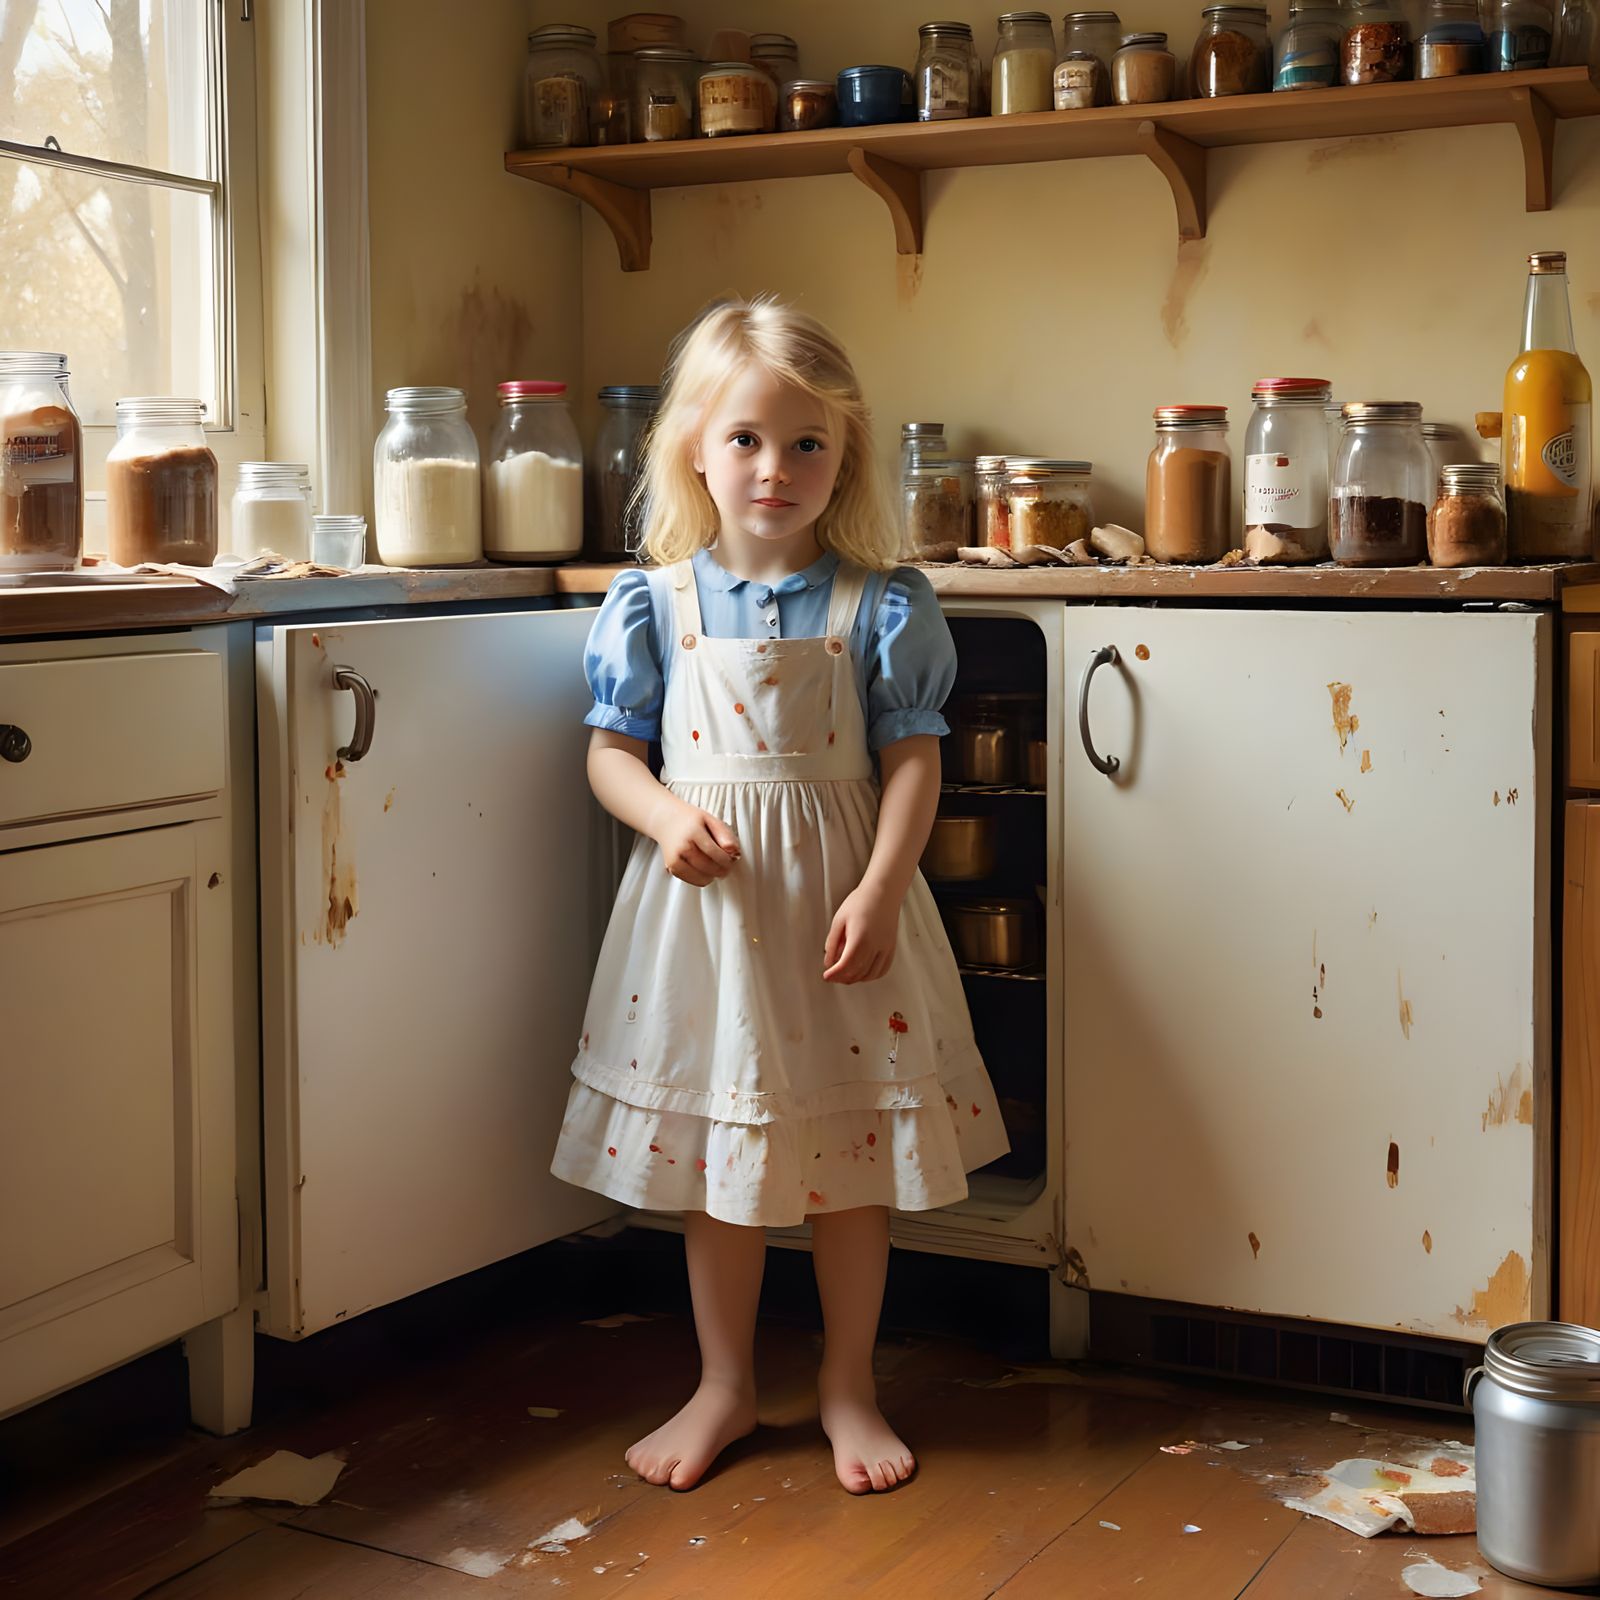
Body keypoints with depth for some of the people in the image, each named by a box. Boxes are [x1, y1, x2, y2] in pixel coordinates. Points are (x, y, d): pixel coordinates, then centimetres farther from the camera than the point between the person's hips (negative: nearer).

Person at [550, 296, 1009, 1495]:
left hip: (840, 904, -1)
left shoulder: (881, 606, -3)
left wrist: (880, 888, -16)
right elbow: (612, 750, 4)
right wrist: (667, 816, -16)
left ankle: (850, 1386, 26)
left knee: (852, 1148, 8)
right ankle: (725, 1386, 29)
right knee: (715, 1147, 12)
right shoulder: (653, 606, 0)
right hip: (703, 900, 1)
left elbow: (912, 759, -5)